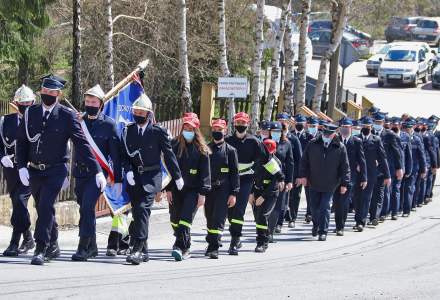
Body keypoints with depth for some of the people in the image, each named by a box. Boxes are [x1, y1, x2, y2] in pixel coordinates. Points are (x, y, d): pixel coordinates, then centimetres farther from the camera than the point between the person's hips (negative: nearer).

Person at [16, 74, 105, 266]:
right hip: (34, 171, 5)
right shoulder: (31, 113, 4)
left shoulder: (67, 116, -7)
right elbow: (21, 141, 10)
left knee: (46, 207, -18)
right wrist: (22, 166, -3)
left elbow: (82, 144, -8)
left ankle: (41, 250, -14)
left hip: (55, 171, -4)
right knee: (43, 210, 14)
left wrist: (97, 171, -12)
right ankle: (53, 247, 30)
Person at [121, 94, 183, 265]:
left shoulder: (158, 132, -3)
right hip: (134, 178, 4)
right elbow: (124, 155, 8)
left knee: (143, 209, -19)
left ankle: (137, 250, -25)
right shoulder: (127, 131, 6)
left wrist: (177, 177, 9)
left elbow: (169, 155, 4)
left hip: (151, 177, -4)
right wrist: (128, 170, -10)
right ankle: (144, 251, 17)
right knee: (137, 212, 7)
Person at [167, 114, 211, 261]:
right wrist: (168, 189, 0)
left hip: (193, 189, -3)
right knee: (175, 219, 9)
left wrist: (203, 193, -8)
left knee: (186, 219, -14)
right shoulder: (175, 145, 5)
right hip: (175, 188, 3)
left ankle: (181, 247, -17)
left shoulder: (201, 149, -2)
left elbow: (205, 172, -2)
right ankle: (182, 245, 24)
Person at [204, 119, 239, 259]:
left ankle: (214, 248, -14)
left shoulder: (230, 150, 3)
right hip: (208, 189, 4)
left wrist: (234, 194, -5)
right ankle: (211, 244, 25)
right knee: (209, 219, 10)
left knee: (218, 219, -11)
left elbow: (234, 173, 1)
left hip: (223, 190, -4)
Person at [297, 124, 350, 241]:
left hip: (329, 185, -2)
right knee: (314, 207, 12)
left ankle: (323, 232, 0)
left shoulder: (340, 148, -4)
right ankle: (316, 226, 35)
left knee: (325, 208, -5)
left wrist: (344, 183, -5)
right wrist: (303, 175, -3)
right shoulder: (313, 144, 0)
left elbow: (345, 167, -2)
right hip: (314, 183, 2)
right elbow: (304, 161, 6)